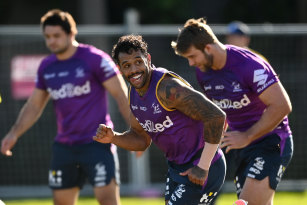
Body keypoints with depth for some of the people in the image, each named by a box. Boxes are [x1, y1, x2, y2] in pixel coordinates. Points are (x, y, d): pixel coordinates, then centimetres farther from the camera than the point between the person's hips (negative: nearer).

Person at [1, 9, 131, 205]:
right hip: (64, 145, 6)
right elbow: (34, 106, 19)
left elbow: (122, 95, -8)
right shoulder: (46, 67, 9)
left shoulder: (95, 59, -8)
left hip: (97, 143, -6)